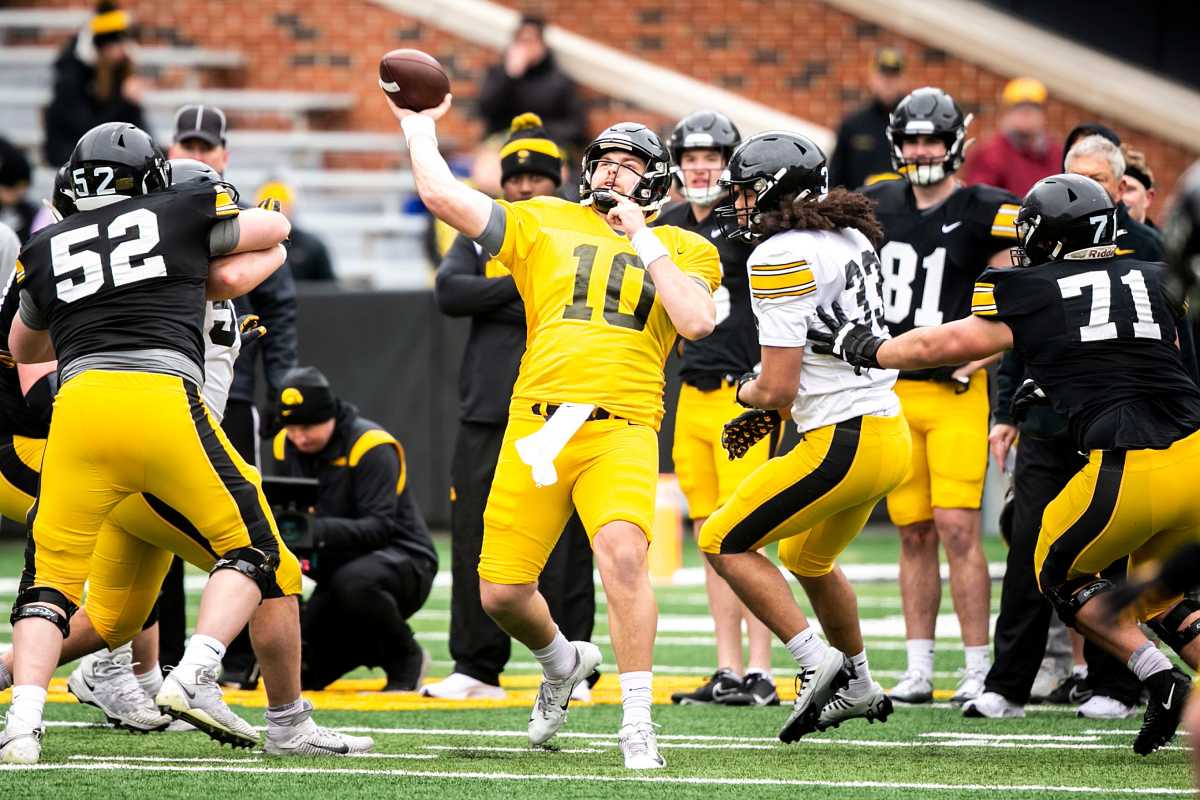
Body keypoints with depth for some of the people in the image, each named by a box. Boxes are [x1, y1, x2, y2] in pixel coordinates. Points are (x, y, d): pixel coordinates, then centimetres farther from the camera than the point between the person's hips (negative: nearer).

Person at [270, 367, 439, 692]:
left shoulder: (370, 446, -21)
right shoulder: (286, 447, -1)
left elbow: (380, 527, -29)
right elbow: (292, 518, 3)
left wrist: (320, 530, -44)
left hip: (404, 560, -7)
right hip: (337, 568, 7)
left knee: (353, 582, -41)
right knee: (303, 673, -4)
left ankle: (406, 659, -15)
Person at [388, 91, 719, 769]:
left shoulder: (684, 250, 14)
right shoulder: (545, 224, 15)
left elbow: (697, 322, -6)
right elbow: (442, 194, 9)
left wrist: (642, 239, -2)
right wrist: (420, 125, 19)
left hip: (620, 428, -3)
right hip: (536, 426, 3)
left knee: (622, 551, -29)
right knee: (502, 593, 3)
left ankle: (638, 722, -20)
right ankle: (563, 662, 38)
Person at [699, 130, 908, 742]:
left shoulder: (780, 258, -16)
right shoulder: (850, 239, 12)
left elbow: (778, 387, -18)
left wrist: (749, 393, 5)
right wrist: (773, 411, 16)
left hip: (843, 443, -9)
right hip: (890, 433, 9)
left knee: (723, 542, 1)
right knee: (807, 558, 30)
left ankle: (817, 662, -4)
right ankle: (857, 687, 41)